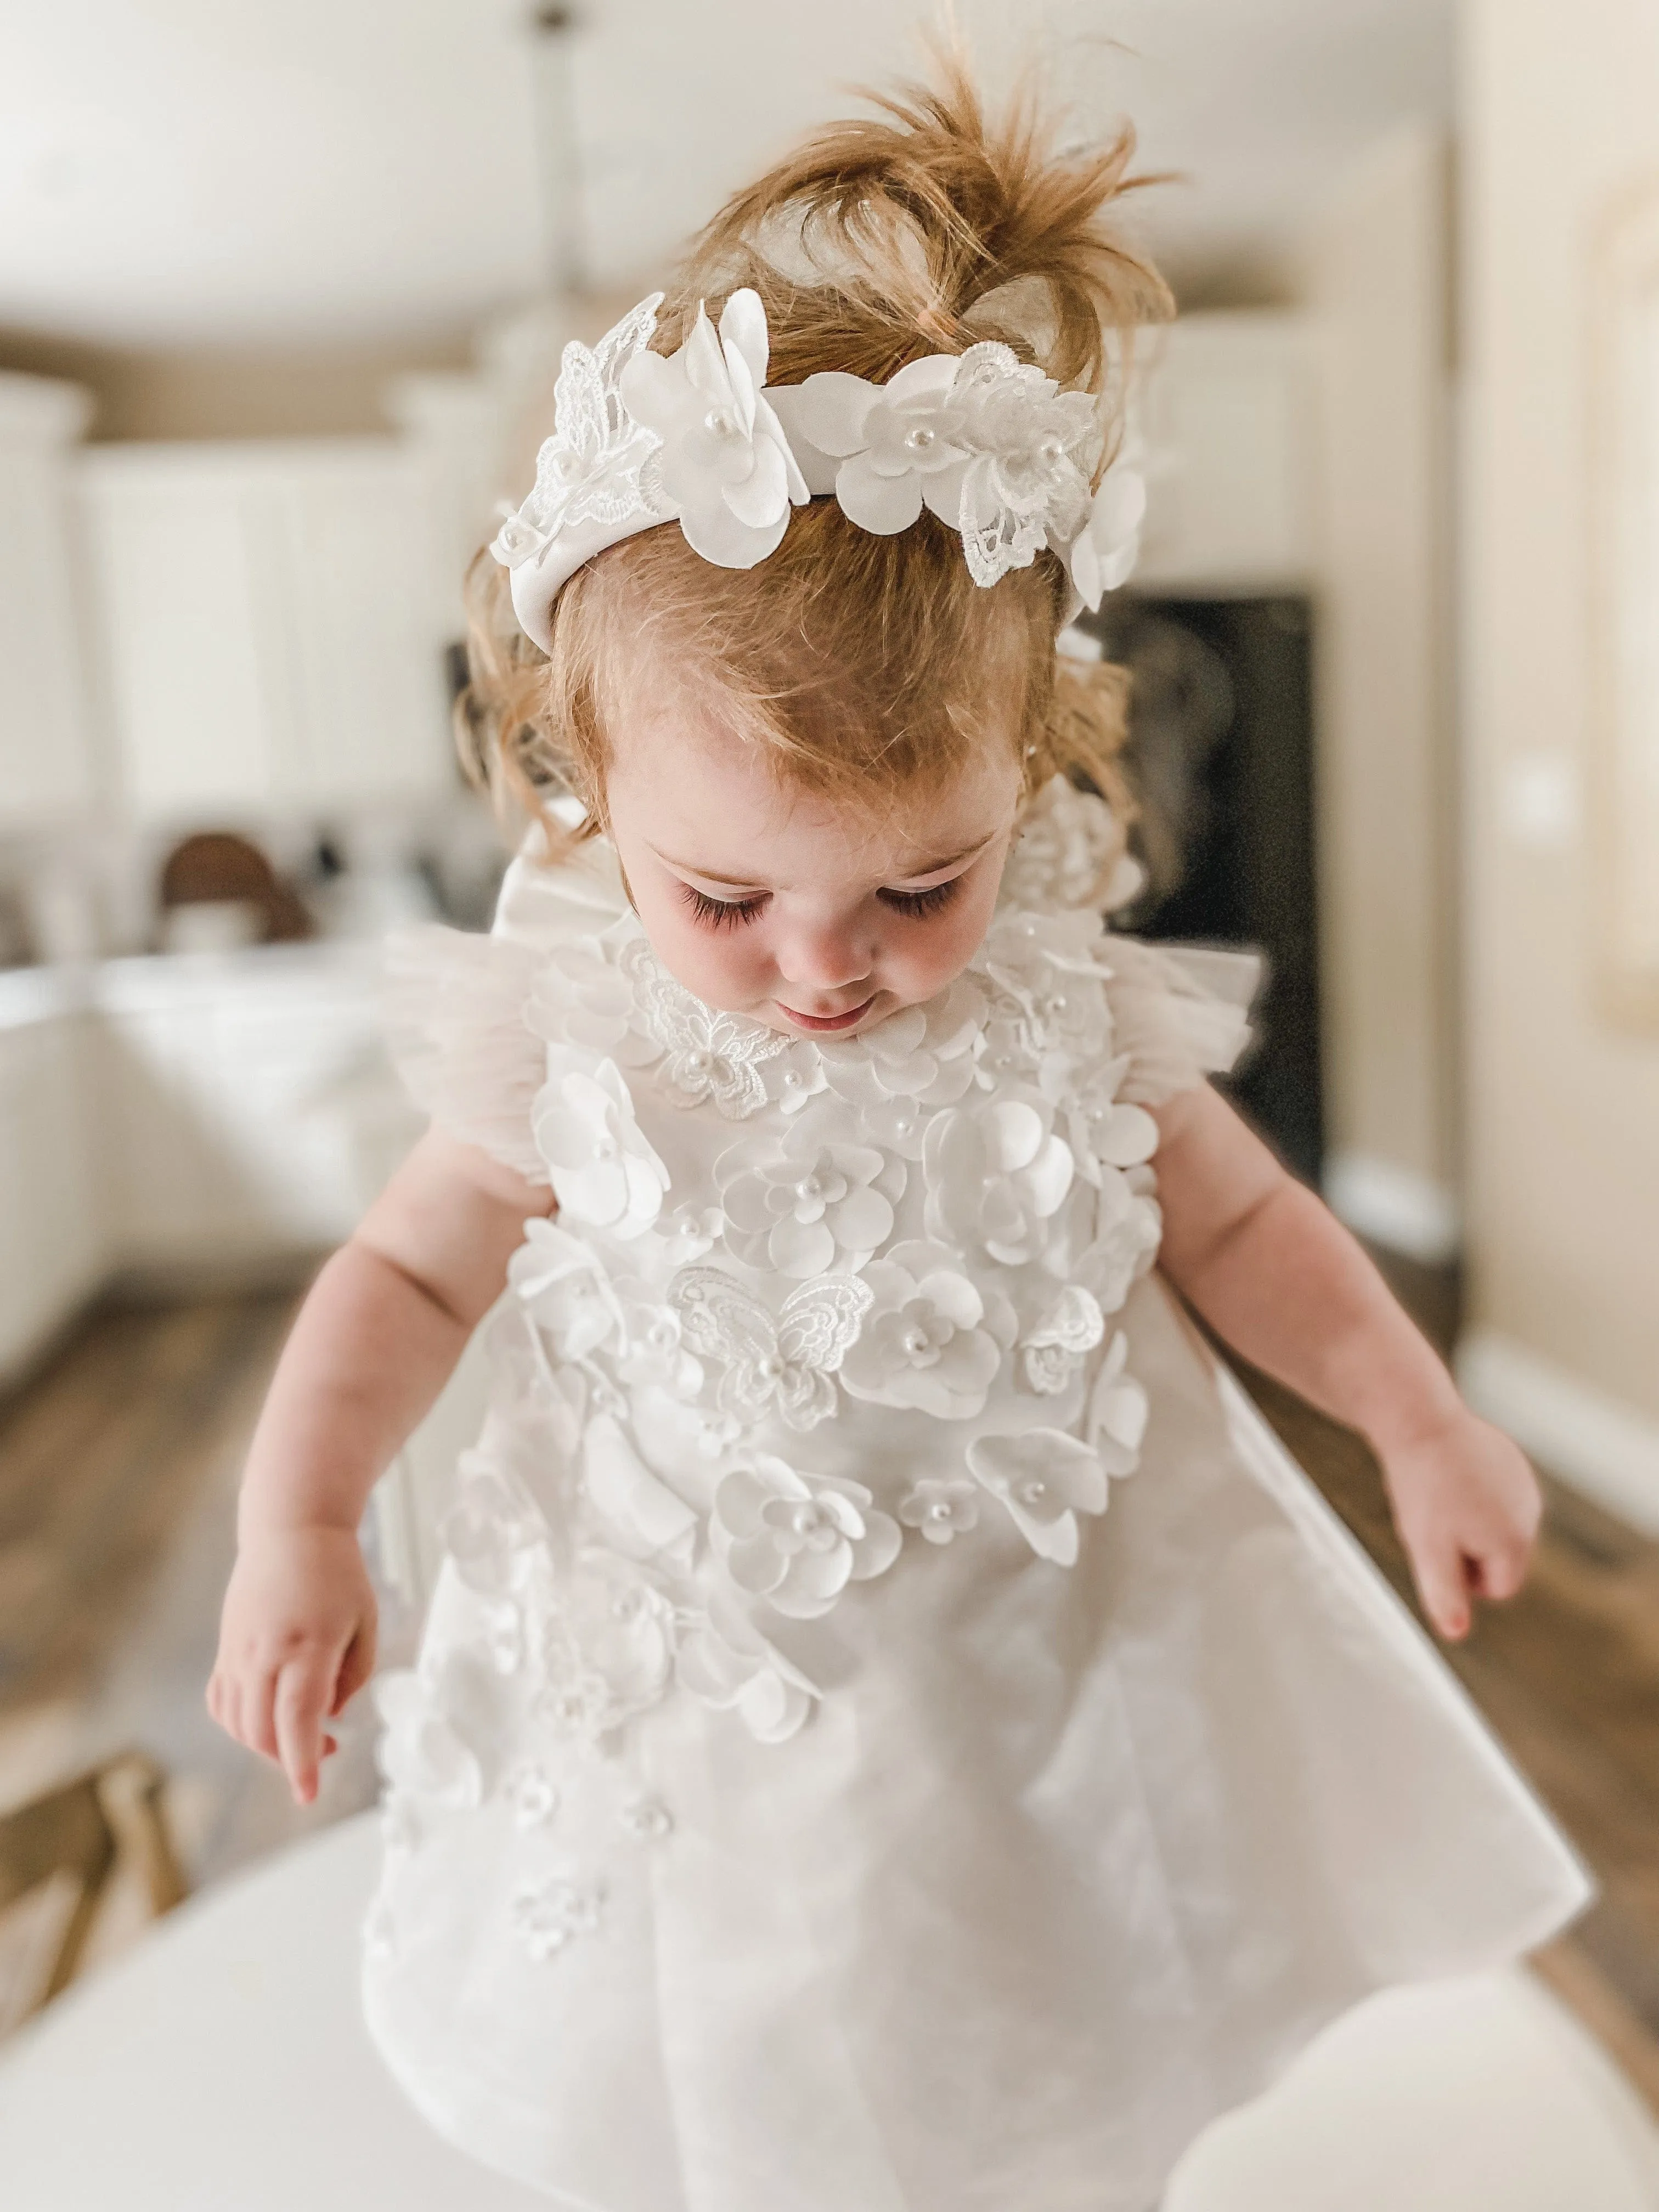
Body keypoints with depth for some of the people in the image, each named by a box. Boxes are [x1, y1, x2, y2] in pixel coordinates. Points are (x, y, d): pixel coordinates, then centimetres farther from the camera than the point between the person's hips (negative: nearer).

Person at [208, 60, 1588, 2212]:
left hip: (1045, 1668, 1)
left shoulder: (1076, 1032, -14)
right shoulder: (569, 1060, -16)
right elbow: (406, 1273, 0)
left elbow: (1244, 1225, 3)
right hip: (688, 1697, 0)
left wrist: (1419, 1417, -4)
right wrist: (298, 1520, -9)